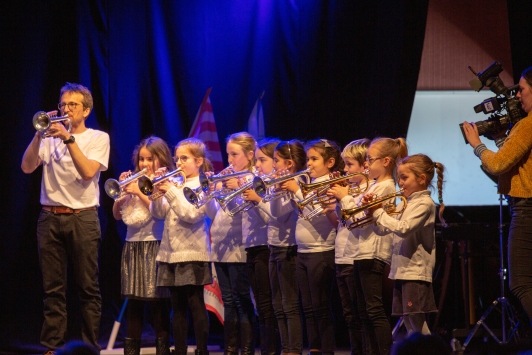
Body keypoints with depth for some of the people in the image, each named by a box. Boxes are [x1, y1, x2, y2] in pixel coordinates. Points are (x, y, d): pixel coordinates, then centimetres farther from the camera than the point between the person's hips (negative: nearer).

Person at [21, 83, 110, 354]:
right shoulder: (50, 137, 12)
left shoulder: (98, 138, 5)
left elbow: (88, 171, -11)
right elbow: (27, 167, -1)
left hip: (82, 218, -2)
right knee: (53, 289, 4)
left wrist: (68, 138, -15)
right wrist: (39, 133, -11)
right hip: (50, 218, 3)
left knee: (88, 288, -2)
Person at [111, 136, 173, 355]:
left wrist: (140, 193, -17)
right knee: (133, 300, 5)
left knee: (157, 300, -4)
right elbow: (117, 215, 11)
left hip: (155, 246, -5)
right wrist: (122, 191, -3)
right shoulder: (134, 182, 14)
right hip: (132, 246, 5)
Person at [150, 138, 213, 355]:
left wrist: (171, 192, -17)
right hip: (170, 253, 6)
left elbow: (191, 214, -16)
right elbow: (159, 213, 7)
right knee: (178, 308, 9)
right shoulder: (174, 183, 15)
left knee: (196, 305, -5)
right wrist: (158, 192, -9)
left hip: (192, 254, -6)